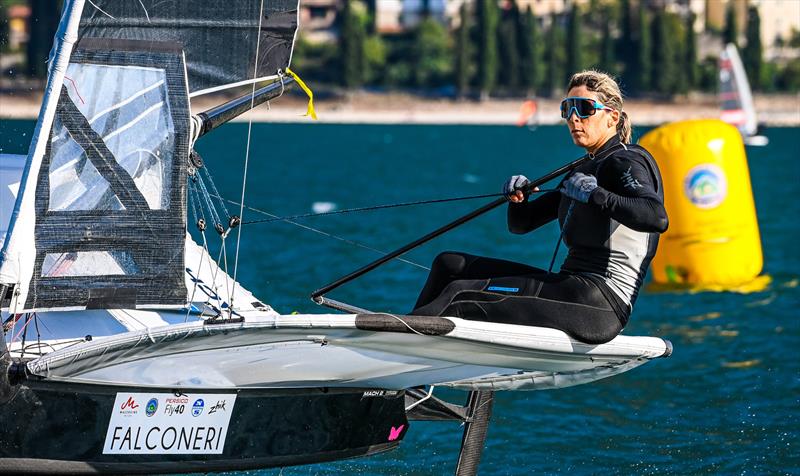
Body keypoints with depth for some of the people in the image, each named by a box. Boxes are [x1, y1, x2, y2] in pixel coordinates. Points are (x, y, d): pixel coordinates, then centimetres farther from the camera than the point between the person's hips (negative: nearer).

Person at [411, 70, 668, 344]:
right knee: (450, 264, 10)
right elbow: (520, 224, 24)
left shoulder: (627, 163, -5)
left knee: (459, 295, -18)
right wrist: (517, 200, 2)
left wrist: (595, 195, -25)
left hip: (601, 303, -10)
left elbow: (657, 218, -26)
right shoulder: (585, 171, 24)